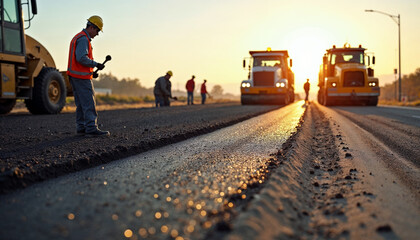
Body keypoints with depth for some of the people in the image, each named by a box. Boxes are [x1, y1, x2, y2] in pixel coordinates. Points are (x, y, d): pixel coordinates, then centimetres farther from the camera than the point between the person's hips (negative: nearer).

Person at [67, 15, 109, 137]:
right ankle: (91, 128, -14)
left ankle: (81, 127, 16)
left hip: (74, 75, 11)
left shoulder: (78, 37, 22)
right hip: (82, 77, -11)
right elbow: (81, 58, -24)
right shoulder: (84, 39, -13)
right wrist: (96, 65, -14)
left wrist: (91, 72, 17)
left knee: (81, 103, 13)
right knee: (89, 103, -11)